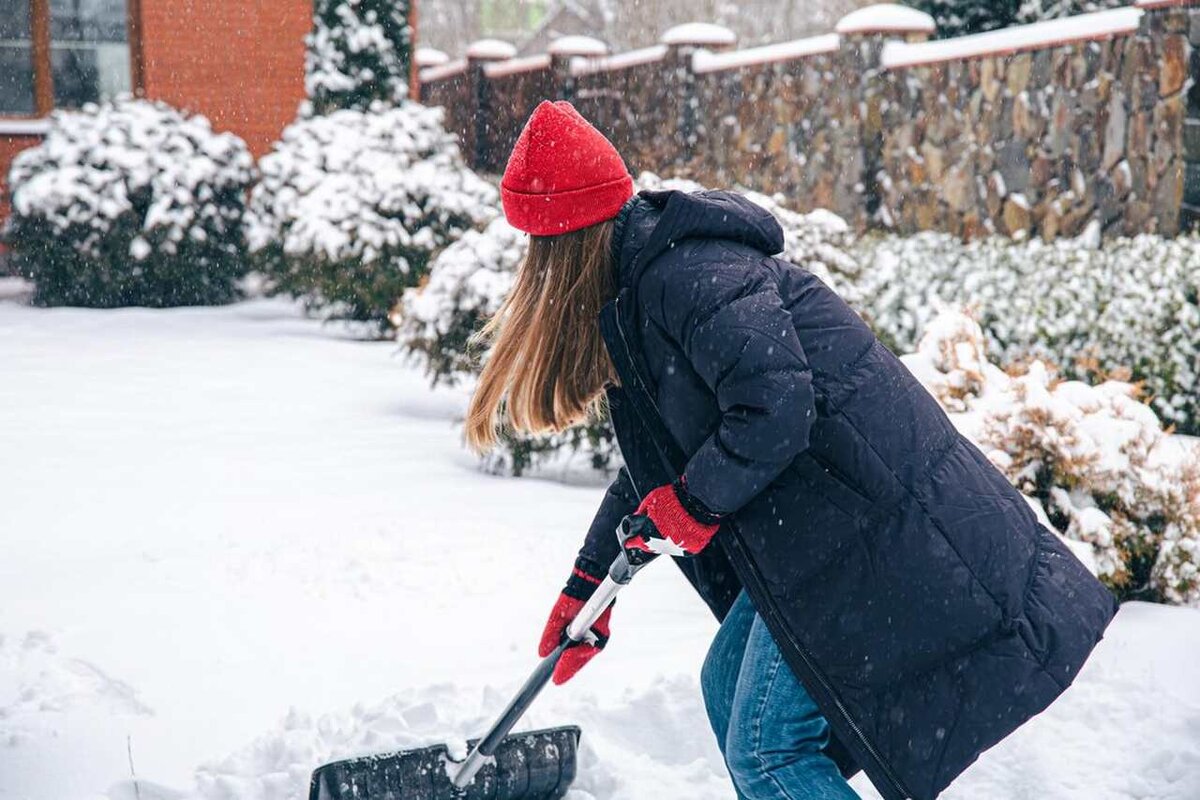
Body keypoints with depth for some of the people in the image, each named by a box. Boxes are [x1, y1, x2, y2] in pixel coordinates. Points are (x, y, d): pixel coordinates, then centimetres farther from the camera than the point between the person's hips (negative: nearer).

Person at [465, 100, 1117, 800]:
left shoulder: (684, 271, -18)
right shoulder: (640, 280, 15)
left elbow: (774, 412, -29)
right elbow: (655, 464, 23)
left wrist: (690, 503, -12)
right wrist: (588, 583, 23)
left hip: (864, 516, -11)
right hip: (821, 523, 11)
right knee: (728, 688, 20)